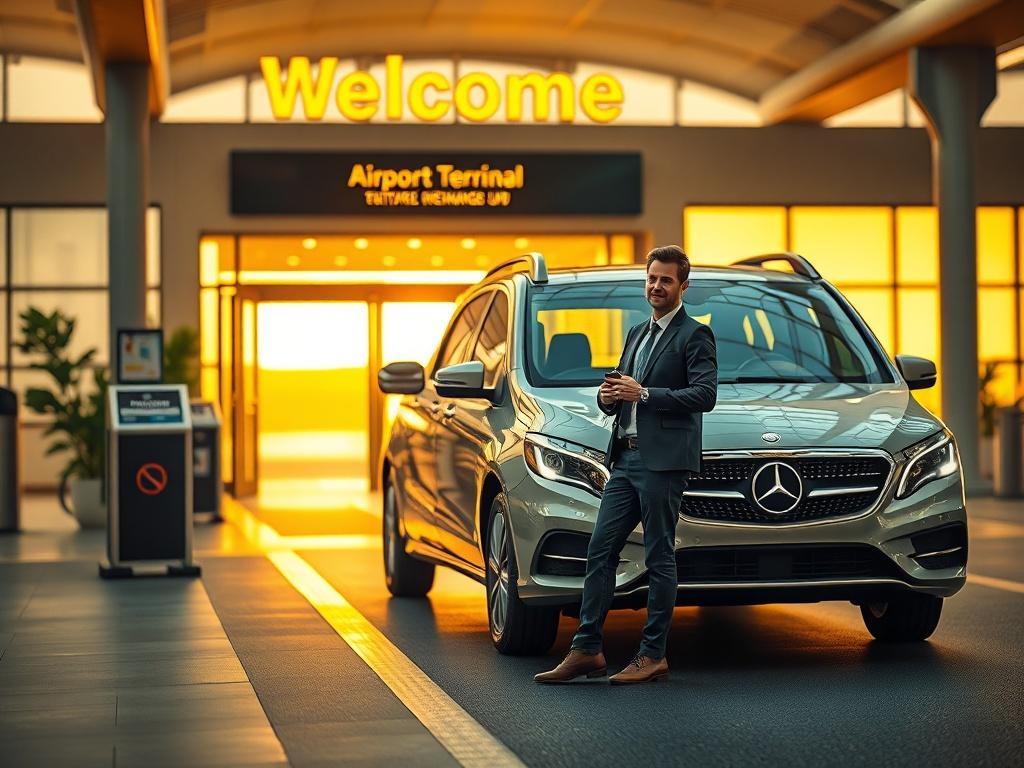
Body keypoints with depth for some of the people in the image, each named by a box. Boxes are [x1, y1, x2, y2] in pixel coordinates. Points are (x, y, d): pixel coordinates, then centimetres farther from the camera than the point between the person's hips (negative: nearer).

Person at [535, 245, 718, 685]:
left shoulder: (694, 336, -3)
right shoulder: (637, 334, 22)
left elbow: (705, 395, -14)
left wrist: (643, 394, -18)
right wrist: (610, 397, 3)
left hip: (663, 461, -8)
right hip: (626, 458, 8)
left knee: (659, 558, -2)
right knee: (600, 550, 5)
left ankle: (652, 656, 4)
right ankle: (587, 650, 8)